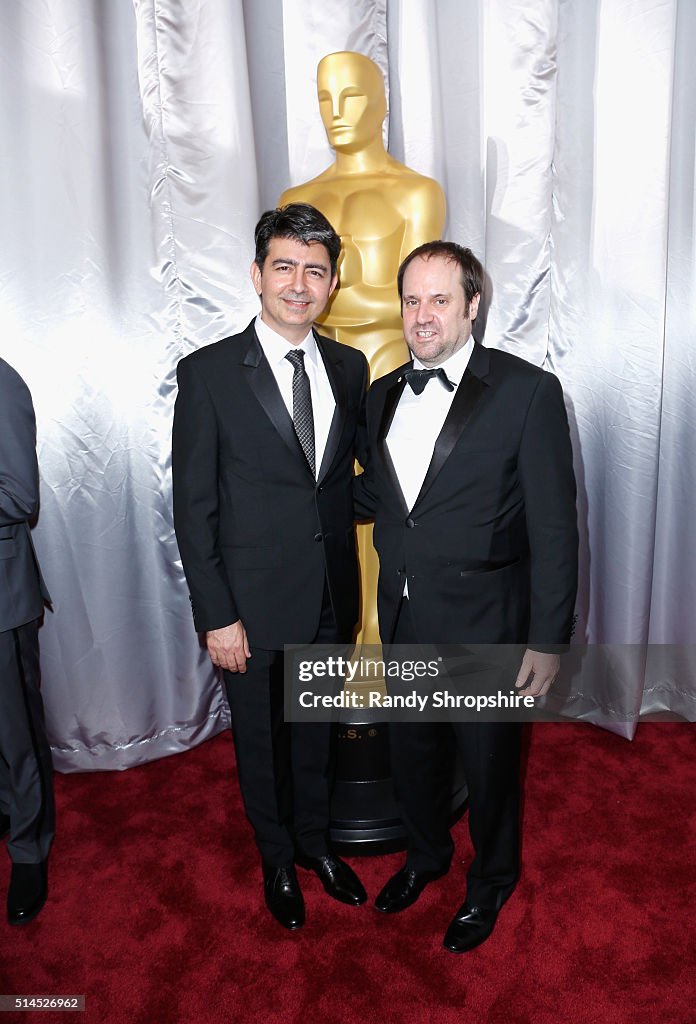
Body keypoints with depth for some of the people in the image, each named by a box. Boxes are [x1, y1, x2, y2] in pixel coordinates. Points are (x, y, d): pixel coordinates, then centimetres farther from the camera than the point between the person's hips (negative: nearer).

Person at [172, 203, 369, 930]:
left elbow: (348, 479, 6)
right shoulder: (208, 373, -11)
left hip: (331, 597, 4)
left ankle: (314, 840, 49)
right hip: (254, 603, -3)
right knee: (261, 739, 18)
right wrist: (216, 617, -12)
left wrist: (351, 589, 4)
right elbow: (193, 508, -11)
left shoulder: (349, 368, 1)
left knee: (317, 731, 22)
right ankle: (277, 858, 45)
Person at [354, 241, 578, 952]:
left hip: (483, 625, -4)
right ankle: (426, 854, 53)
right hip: (403, 621, 5)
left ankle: (491, 880, 47)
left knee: (488, 761, 17)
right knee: (410, 750, 23)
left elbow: (553, 526, -13)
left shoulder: (527, 391, -13)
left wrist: (548, 639, -13)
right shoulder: (382, 395, 5)